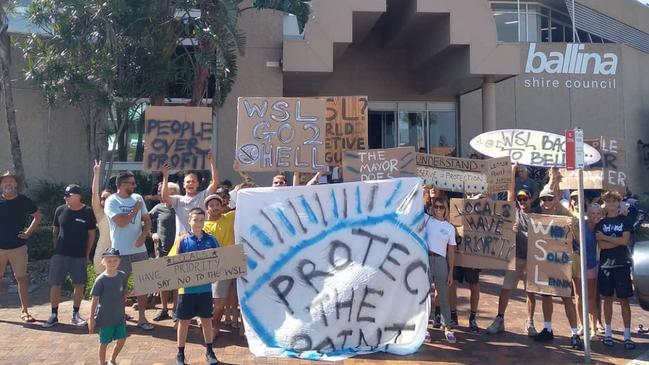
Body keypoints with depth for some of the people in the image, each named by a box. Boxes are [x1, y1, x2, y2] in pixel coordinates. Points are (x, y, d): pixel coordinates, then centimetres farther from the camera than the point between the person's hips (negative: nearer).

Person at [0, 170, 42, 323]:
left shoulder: (24, 201, -1)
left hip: (18, 247, -1)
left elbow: (38, 216, 12)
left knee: (22, 278, 2)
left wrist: (28, 232, 3)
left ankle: (24, 310, 10)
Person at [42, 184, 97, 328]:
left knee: (79, 285, 6)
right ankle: (54, 315, 15)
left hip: (79, 256, -1)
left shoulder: (88, 212, -6)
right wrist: (56, 248, 8)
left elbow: (91, 234, 1)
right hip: (60, 254, 1)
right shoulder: (60, 210, -1)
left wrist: (87, 254, 1)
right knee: (55, 284, 3)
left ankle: (75, 314, 20)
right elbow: (55, 231, 11)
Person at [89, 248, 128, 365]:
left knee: (122, 339, 10)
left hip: (119, 315, 4)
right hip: (105, 318, -4)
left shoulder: (122, 276, -2)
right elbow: (95, 299, -10)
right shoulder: (100, 280, -14)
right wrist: (91, 318, -9)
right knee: (104, 343, 9)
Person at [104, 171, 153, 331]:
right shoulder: (112, 201, -8)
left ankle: (142, 318, 16)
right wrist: (135, 209, -8)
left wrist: (144, 235, -11)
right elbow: (121, 222, -20)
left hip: (140, 249, 4)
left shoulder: (138, 198, 7)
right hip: (121, 251, -4)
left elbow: (147, 220, 7)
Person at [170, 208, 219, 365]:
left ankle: (209, 351, 27)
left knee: (207, 319, 12)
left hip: (205, 287, 2)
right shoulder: (182, 241, -4)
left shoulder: (211, 240, 1)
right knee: (184, 321, 10)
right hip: (187, 287, -1)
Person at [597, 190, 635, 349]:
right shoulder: (601, 223, 7)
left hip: (622, 264, -2)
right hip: (605, 264, 2)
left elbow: (625, 241, -10)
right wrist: (618, 241, -11)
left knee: (624, 300, -1)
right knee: (607, 298, 7)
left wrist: (605, 237, -7)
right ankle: (608, 332, 15)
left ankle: (627, 335, 3)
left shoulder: (625, 221, 4)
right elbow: (601, 245, -4)